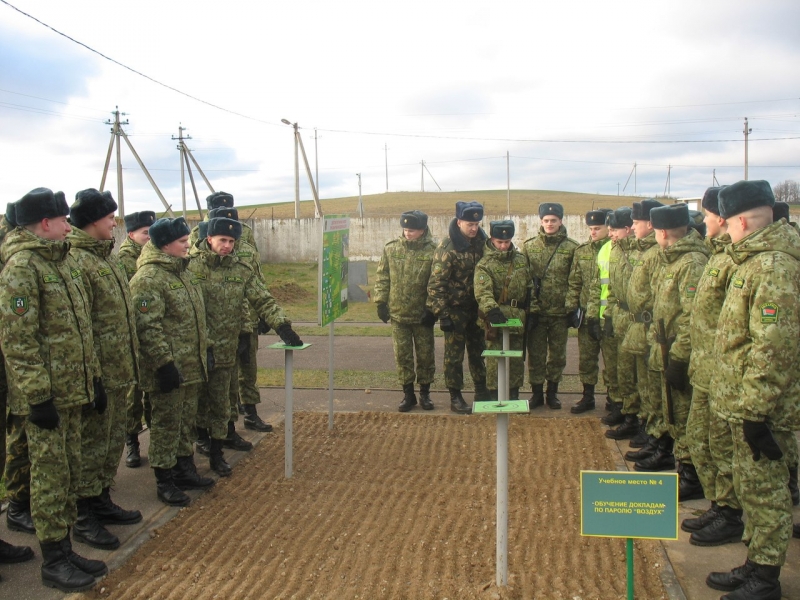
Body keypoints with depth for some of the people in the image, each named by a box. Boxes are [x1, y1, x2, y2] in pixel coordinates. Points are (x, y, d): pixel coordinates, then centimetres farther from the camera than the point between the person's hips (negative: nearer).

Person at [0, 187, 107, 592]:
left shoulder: (64, 260, 12)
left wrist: (92, 377, 17)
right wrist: (37, 396, -20)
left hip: (72, 391, 8)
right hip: (44, 396, -8)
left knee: (69, 471, 14)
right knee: (50, 476, 1)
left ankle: (64, 549, 26)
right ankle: (53, 562, 13)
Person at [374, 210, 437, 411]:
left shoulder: (432, 251, -10)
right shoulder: (391, 249, 0)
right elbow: (382, 277, 6)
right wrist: (380, 302, 0)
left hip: (422, 314, -2)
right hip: (398, 313, 2)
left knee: (425, 355, 9)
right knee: (402, 356, 8)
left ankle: (425, 393, 25)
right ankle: (408, 394, 21)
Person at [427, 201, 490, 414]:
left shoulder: (481, 241, 0)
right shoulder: (447, 247, -18)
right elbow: (436, 284, -18)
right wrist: (442, 314, -21)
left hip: (475, 306, 6)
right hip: (455, 308, -6)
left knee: (478, 350, 16)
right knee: (454, 354, 1)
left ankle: (481, 391, 29)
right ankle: (455, 398, 11)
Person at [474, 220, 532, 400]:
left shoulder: (521, 259, 10)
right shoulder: (484, 264, -7)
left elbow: (529, 287, 18)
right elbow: (483, 292, -21)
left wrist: (530, 310, 13)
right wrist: (492, 310, -38)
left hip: (517, 317, 5)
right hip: (495, 318, -5)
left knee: (517, 357, 11)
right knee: (495, 358, -3)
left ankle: (514, 394, 22)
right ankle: (494, 395, 7)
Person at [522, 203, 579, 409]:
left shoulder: (571, 248, 0)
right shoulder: (529, 246, 4)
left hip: (560, 311, 0)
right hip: (535, 309, 0)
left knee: (557, 354, 9)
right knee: (535, 354, 6)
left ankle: (552, 392, 23)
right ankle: (537, 392, 18)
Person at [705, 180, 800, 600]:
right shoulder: (756, 259, 12)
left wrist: (756, 412, -24)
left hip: (759, 407, -10)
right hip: (742, 401, 10)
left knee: (764, 489, 3)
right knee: (751, 485, 18)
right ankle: (754, 563, 32)